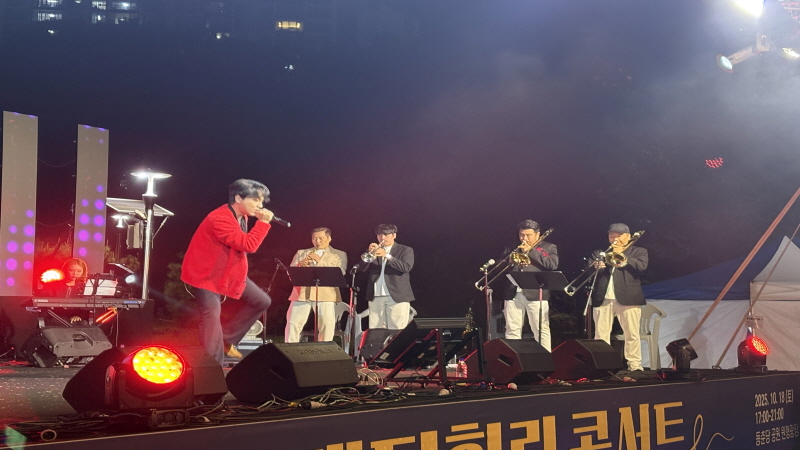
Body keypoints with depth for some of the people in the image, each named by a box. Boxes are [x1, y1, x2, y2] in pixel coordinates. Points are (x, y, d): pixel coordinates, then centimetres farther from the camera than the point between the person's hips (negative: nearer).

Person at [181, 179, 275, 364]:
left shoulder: (241, 217, 4)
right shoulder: (220, 219, -28)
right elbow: (248, 245, -32)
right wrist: (263, 222, -27)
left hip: (230, 272, 10)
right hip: (206, 274, -10)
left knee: (262, 301, 7)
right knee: (212, 317, -16)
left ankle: (226, 338, 15)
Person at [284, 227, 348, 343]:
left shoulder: (339, 255, 13)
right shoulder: (301, 253, 22)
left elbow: (340, 272, -4)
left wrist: (321, 261, -13)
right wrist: (300, 265, -9)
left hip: (326, 294, -2)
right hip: (302, 293, 2)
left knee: (327, 326, -10)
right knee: (293, 323, -4)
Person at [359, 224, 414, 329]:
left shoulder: (405, 250, 7)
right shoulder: (373, 251, 17)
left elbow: (406, 267, -10)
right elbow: (362, 268, 5)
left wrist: (387, 256, -17)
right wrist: (369, 253, -11)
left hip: (397, 296, -4)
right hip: (375, 297, 4)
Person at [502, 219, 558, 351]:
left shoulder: (548, 247, 9)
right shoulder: (514, 248, 20)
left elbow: (553, 265, -9)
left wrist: (531, 251, -8)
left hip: (535, 294, -4)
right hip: (514, 294, 4)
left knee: (541, 330, -5)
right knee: (512, 330, 3)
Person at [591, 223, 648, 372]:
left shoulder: (638, 252, 11)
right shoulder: (601, 253, 19)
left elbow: (642, 266, -8)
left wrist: (622, 255, -8)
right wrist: (596, 267, -13)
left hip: (628, 298, -2)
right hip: (603, 299, 2)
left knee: (632, 335, -3)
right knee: (601, 335, 0)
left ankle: (634, 365, 3)